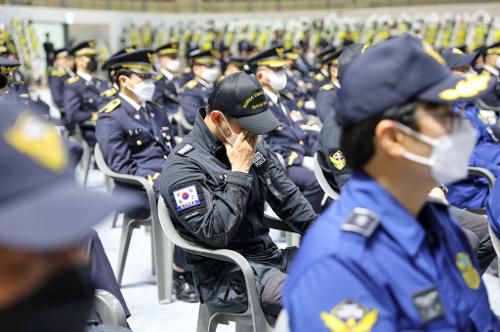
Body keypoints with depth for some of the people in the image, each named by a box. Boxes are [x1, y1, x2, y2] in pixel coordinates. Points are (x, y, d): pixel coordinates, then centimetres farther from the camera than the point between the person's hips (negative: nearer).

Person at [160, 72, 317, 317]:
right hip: (227, 277, -8)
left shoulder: (253, 144, 6)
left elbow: (287, 196, 14)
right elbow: (214, 234, -24)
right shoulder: (183, 166, -15)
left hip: (269, 255, 8)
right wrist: (239, 172, -21)